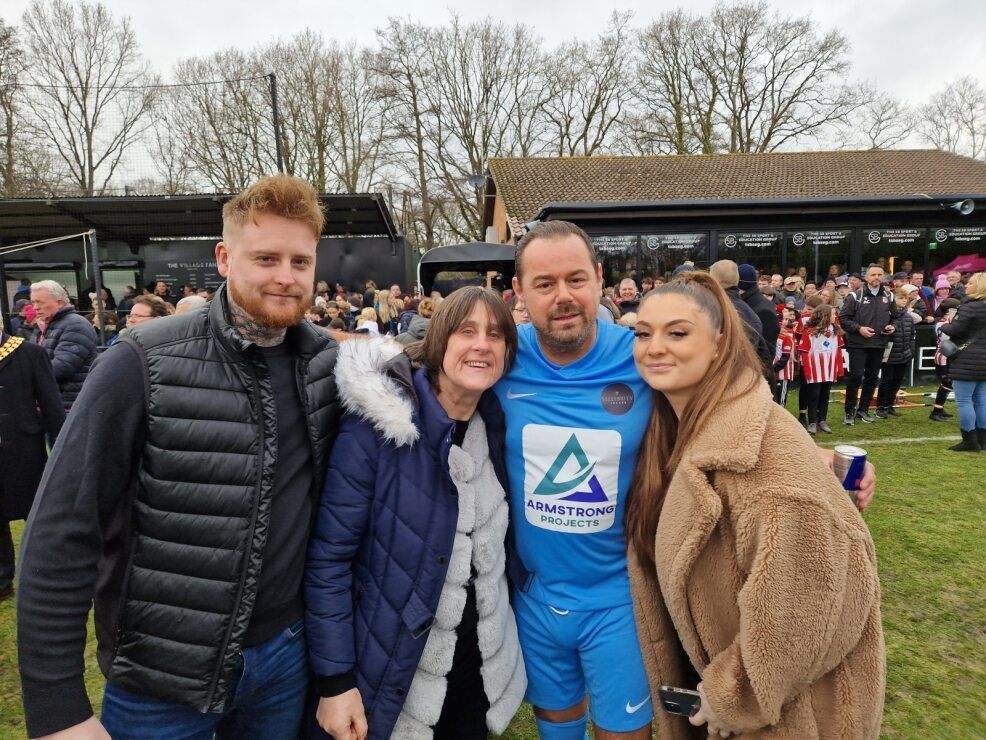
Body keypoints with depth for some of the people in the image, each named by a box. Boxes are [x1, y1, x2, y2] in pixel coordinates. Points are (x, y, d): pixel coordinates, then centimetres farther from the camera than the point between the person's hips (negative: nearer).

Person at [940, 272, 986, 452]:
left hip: (967, 360, -9)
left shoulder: (970, 306, -15)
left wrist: (942, 327, 1)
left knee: (963, 401, -3)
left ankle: (970, 442, -1)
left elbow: (954, 329, -20)